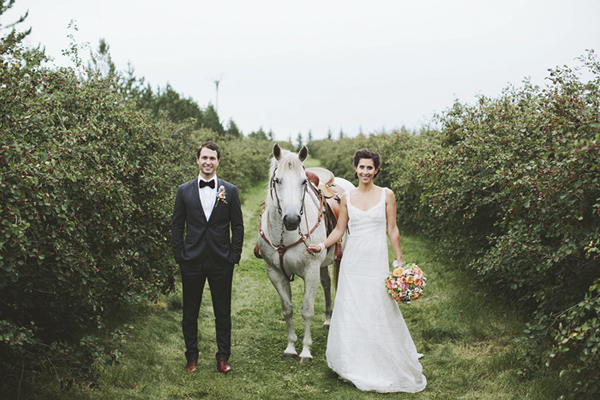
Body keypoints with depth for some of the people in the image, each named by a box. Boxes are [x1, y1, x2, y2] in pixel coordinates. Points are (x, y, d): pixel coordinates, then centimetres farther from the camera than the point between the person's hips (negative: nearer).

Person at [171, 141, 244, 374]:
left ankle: (223, 357, 21)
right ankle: (191, 356, 25)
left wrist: (234, 256, -3)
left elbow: (238, 226, 4)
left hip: (221, 262, -1)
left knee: (223, 312, 8)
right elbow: (177, 226, 6)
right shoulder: (184, 191, 4)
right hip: (192, 261, 1)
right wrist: (179, 256, -1)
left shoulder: (230, 191, 2)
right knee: (190, 312, 10)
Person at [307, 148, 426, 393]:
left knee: (379, 312, -2)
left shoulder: (386, 195, 1)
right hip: (352, 261, 2)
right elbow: (339, 230, 9)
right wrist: (322, 246, -6)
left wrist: (400, 261, 1)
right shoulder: (347, 198, 6)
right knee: (350, 311, 5)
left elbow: (392, 230, 3)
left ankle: (385, 368, 13)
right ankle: (353, 366, 18)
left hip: (377, 262, -2)